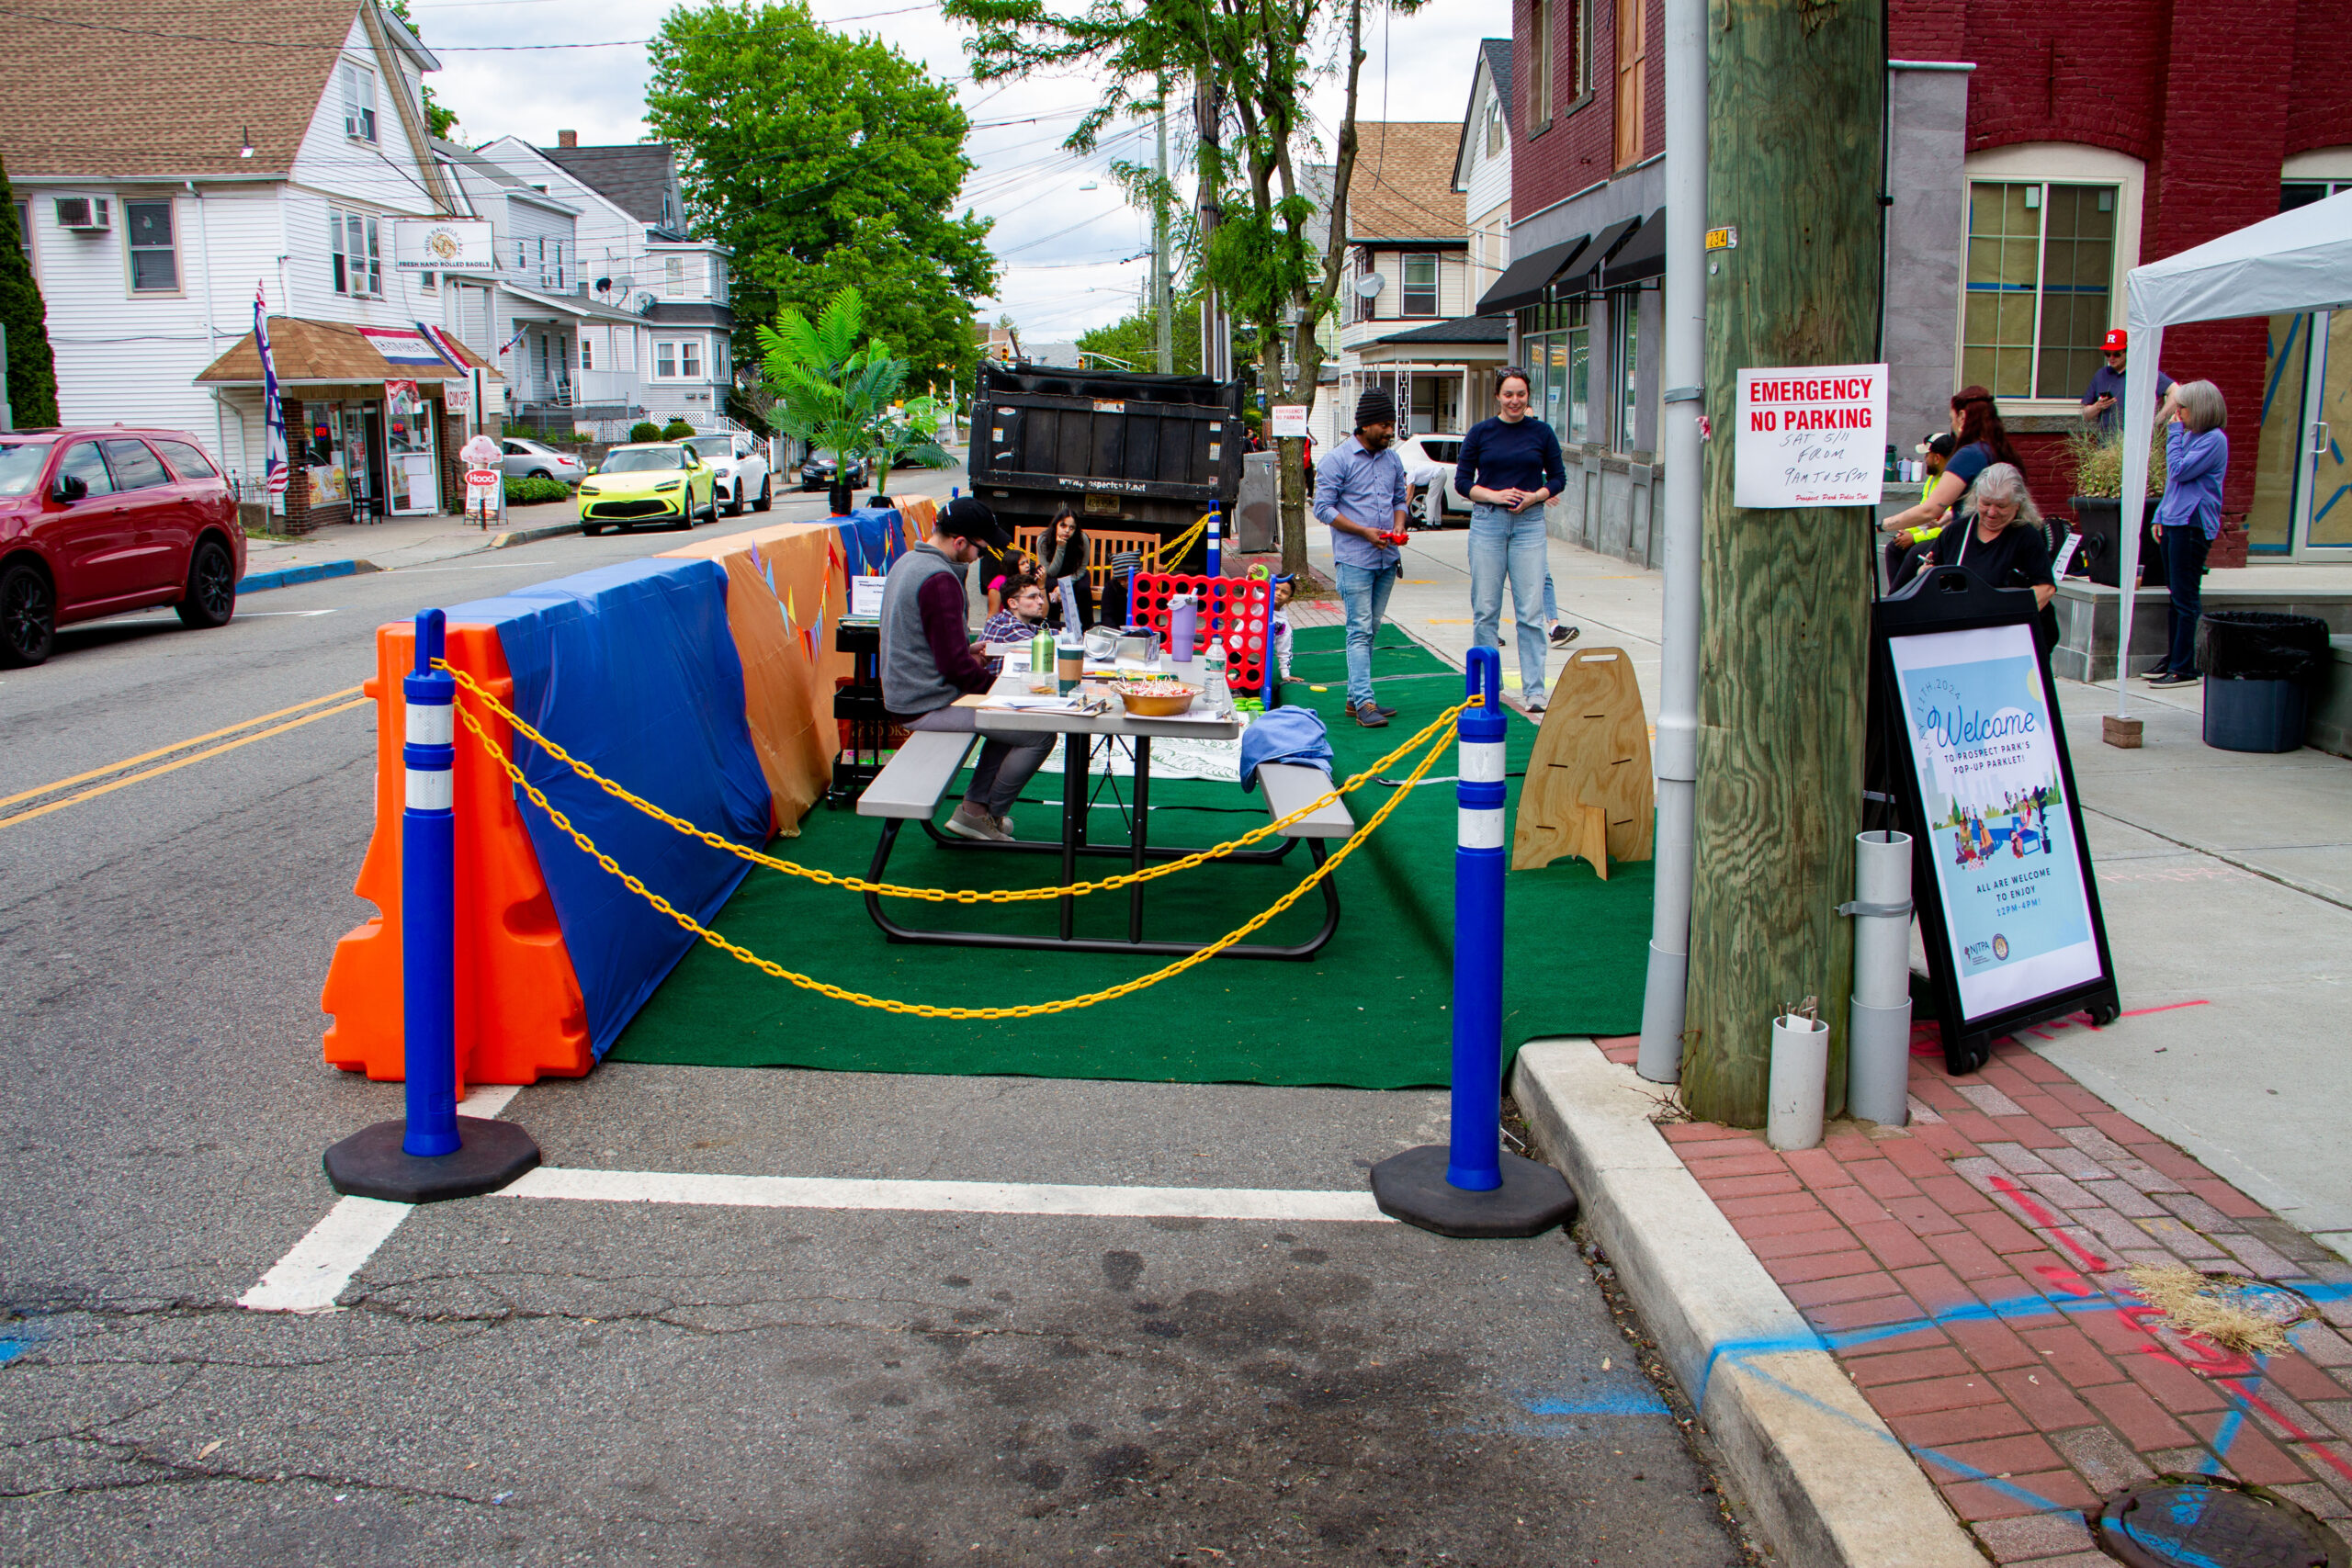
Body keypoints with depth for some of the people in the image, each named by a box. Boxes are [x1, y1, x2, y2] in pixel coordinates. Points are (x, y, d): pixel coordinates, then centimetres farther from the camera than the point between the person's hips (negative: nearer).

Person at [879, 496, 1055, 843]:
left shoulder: (908, 561, 10)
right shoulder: (940, 579, -22)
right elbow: (955, 665, -22)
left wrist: (968, 652, 14)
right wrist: (998, 683, -8)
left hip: (905, 694, 11)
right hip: (928, 706, -11)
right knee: (1040, 731, -13)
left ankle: (974, 807, 22)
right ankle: (988, 814, 6)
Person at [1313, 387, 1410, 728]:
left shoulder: (1392, 460, 14)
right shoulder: (1336, 460, -6)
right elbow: (1323, 508, -8)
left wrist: (1399, 525, 0)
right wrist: (1364, 532, -15)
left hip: (1387, 559, 6)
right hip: (1354, 559, -6)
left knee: (1370, 630, 10)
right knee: (1360, 630, -9)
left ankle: (1355, 697, 17)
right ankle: (1364, 702, -11)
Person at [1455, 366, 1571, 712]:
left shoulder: (1541, 432, 5)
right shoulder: (1480, 432, 4)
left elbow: (1558, 476, 10)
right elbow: (1462, 479, 5)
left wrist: (1535, 496, -8)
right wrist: (1494, 495, -11)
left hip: (1529, 523, 0)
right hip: (1487, 522, 0)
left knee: (1531, 612, -4)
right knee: (1485, 610, 3)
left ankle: (1534, 690, 0)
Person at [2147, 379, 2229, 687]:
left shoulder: (2214, 440, -10)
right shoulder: (2188, 436, 16)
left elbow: (2179, 471, -18)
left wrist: (2174, 431, -10)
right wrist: (2160, 516, 15)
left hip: (2193, 525, -9)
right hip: (2174, 522, 9)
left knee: (2186, 599, -8)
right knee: (2176, 596, 13)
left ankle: (2184, 668, -6)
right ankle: (2173, 659, 19)